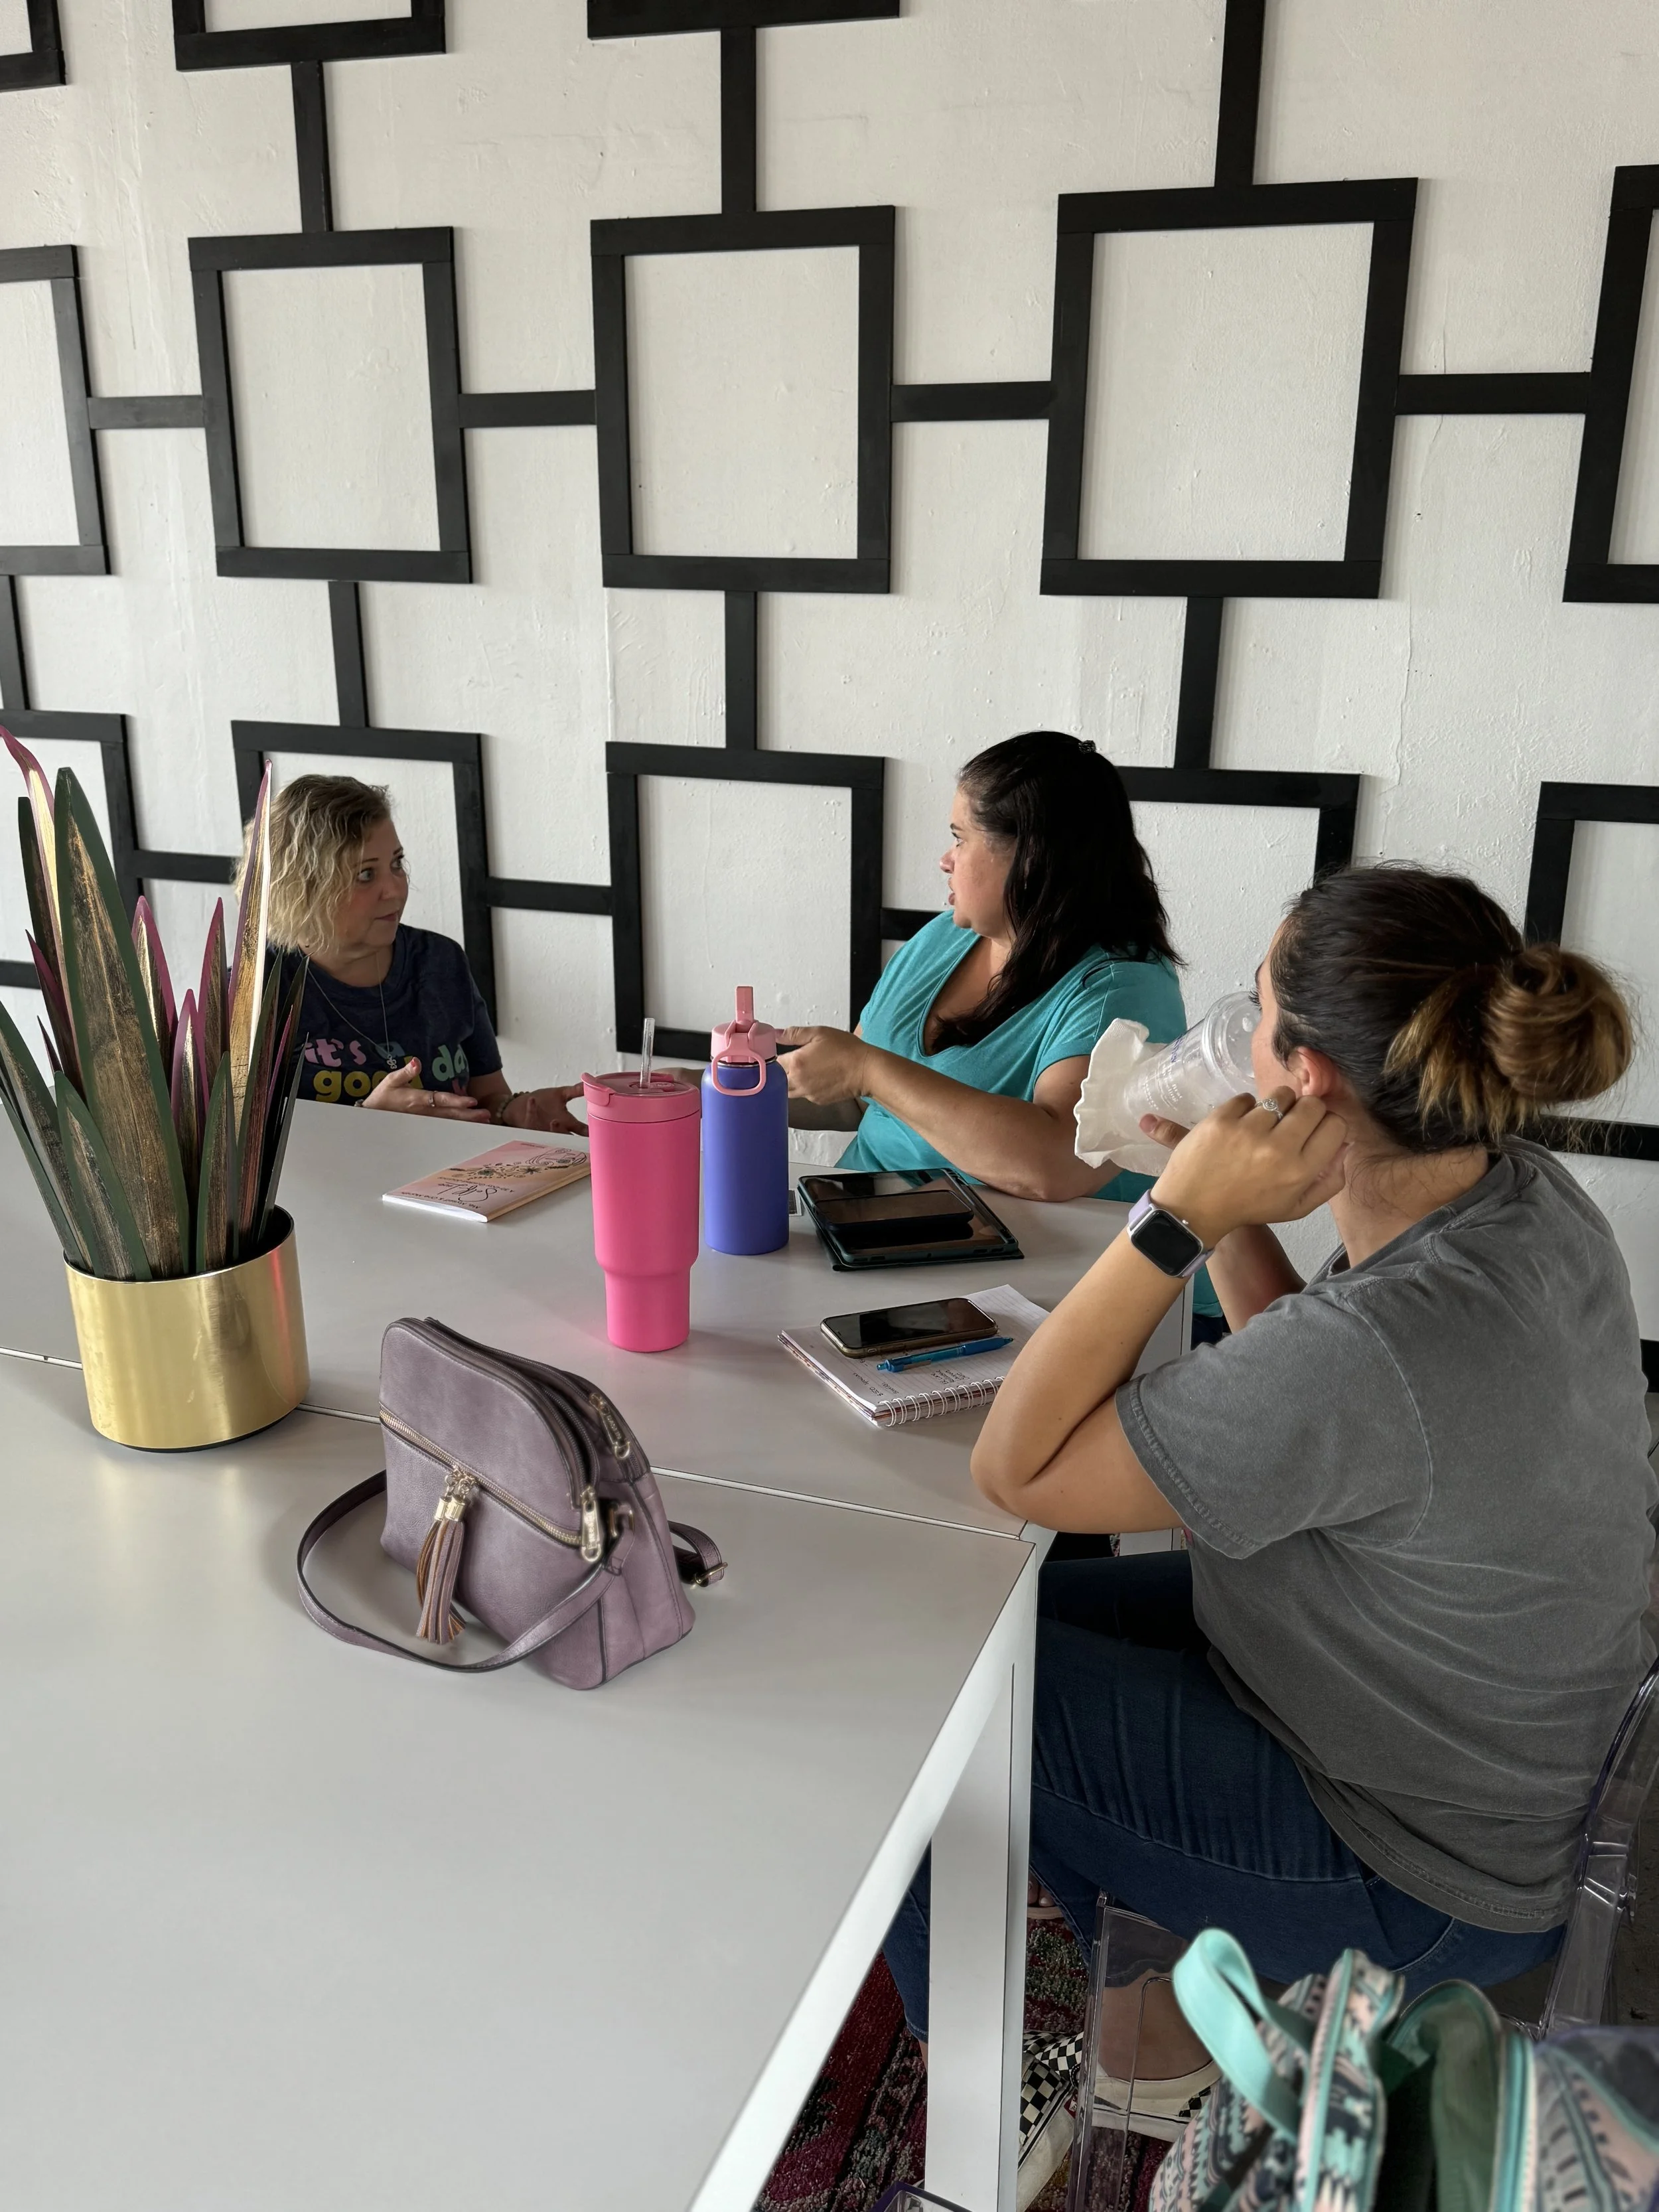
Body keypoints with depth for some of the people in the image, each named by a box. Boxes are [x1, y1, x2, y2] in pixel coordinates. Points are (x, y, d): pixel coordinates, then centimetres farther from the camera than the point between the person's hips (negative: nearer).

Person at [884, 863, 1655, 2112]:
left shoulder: (1378, 1345, -39)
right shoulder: (1520, 1193, -11)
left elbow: (1017, 1468, -27)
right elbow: (1291, 1384, 6)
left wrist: (1181, 1216, -30)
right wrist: (1225, 1211, -7)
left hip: (1419, 1871, -8)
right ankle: (1166, 1994, 28)